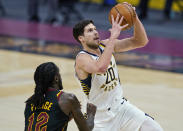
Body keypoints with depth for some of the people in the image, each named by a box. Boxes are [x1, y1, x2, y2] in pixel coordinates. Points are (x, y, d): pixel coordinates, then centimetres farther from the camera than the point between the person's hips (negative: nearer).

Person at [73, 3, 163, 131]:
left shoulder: (106, 45, 0)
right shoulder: (82, 58, -20)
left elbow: (141, 42, -2)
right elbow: (101, 67, -43)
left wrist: (135, 19, -19)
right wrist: (113, 36, -39)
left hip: (122, 107, 6)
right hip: (102, 118, -6)